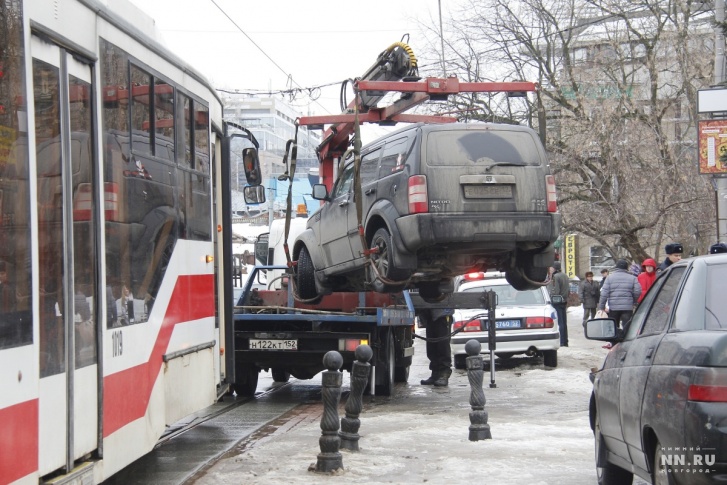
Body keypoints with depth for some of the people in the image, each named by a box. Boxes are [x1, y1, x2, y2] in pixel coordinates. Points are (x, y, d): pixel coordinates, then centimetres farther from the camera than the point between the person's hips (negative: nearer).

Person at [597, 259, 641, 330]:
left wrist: (601, 307, -1)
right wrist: (634, 302, 13)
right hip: (628, 308, -1)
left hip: (613, 308, 1)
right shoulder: (632, 278, 4)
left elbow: (604, 293, -3)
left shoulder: (610, 277, 3)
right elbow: (638, 291, -4)